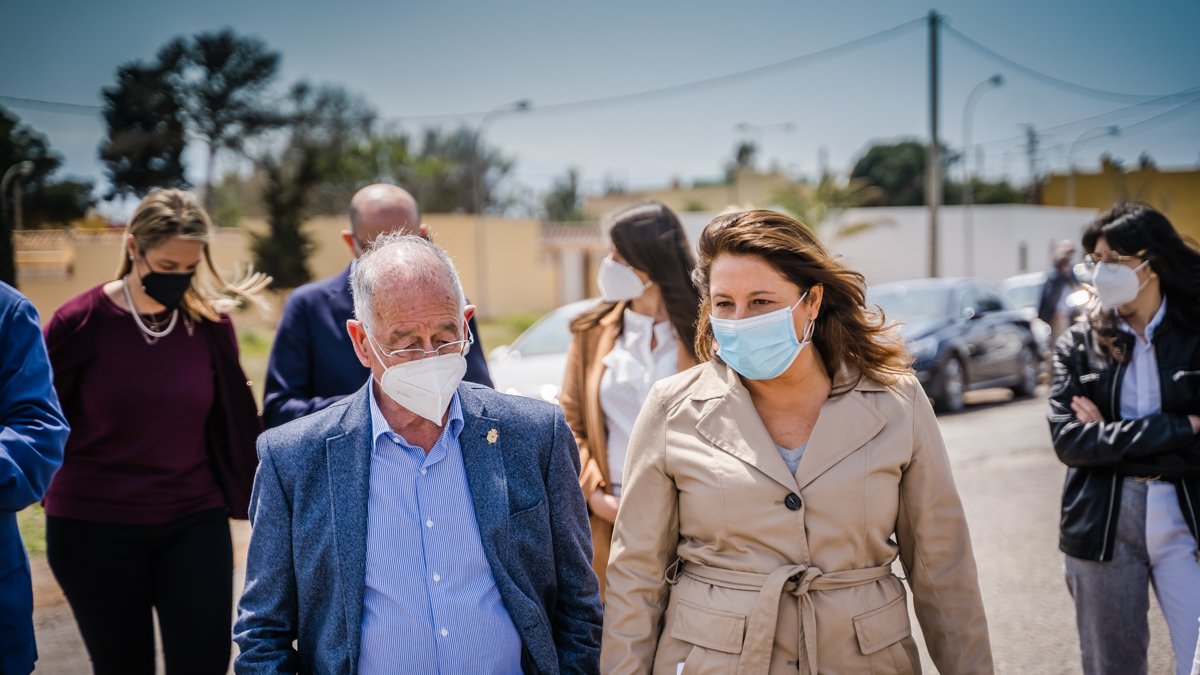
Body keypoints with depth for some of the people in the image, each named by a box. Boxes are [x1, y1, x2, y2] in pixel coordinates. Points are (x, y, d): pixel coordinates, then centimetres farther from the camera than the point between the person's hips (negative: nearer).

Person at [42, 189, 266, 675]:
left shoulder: (210, 323, -2)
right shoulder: (82, 321, -9)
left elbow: (232, 419, 5)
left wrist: (248, 502, 8)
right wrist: (55, 490, 5)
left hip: (196, 524, 2)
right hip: (94, 530, -1)